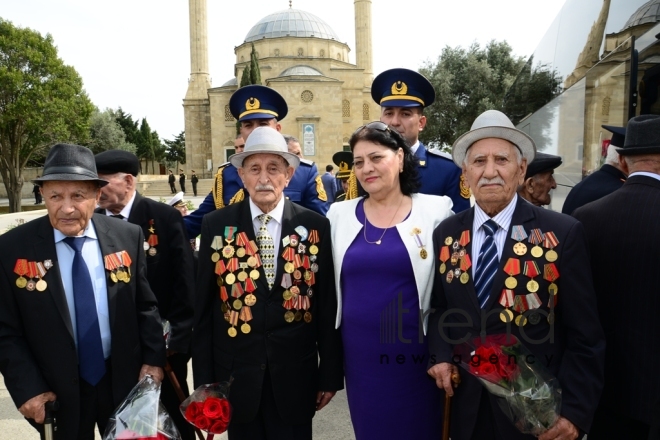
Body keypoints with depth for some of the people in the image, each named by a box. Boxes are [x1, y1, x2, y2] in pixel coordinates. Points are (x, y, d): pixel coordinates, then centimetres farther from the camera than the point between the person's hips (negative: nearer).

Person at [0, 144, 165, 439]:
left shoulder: (128, 237, -7)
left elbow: (145, 306, 0)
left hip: (125, 381, 1)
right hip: (57, 393, -1)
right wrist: (28, 389, -10)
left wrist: (153, 359, -4)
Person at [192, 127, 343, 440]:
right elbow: (203, 308, 0)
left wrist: (331, 374, 1)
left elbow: (328, 306, -1)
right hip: (235, 372, 1)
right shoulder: (216, 225, -4)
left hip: (296, 373, 0)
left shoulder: (315, 226, -5)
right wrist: (204, 378, 1)